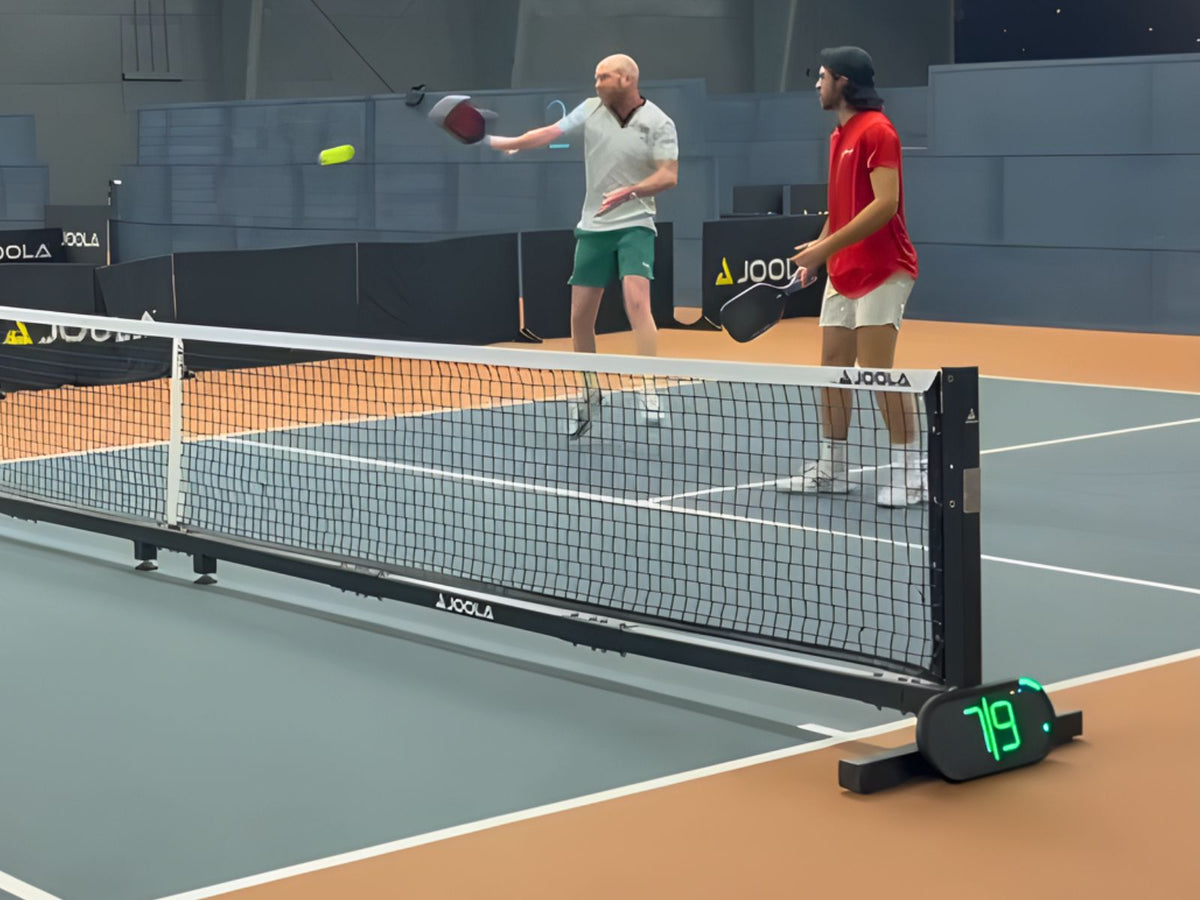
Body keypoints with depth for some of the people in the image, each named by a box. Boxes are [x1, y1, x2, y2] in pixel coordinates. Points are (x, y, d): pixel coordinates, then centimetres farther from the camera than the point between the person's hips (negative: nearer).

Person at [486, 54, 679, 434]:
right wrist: (506, 143, -3)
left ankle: (648, 393, -23)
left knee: (636, 300, -23)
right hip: (592, 228, 4)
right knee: (580, 316, 5)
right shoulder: (591, 109, 4)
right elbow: (550, 133, 3)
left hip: (634, 225, -4)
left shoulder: (659, 123, -7)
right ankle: (588, 393, 25)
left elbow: (669, 175, -13)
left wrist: (630, 192, -26)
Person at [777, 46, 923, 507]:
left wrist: (828, 246, -22)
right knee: (833, 368, 10)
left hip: (880, 270, -9)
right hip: (842, 274, 9)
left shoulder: (876, 131, -13)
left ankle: (909, 472, -3)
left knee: (877, 371, -10)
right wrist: (819, 248, 8)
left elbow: (885, 203, -22)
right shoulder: (840, 135, 16)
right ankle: (831, 468, 18)